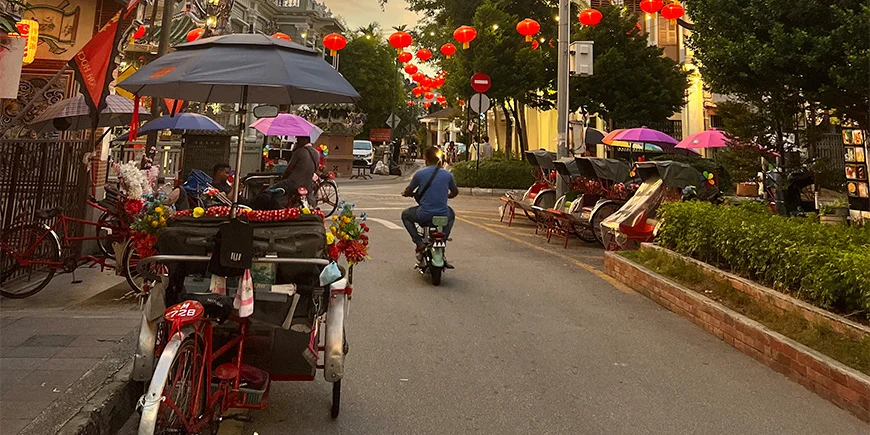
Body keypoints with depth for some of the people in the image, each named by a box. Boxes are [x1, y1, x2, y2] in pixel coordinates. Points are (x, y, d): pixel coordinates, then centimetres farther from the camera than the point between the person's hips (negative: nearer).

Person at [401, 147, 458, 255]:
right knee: (451, 214, 38)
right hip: (443, 215, 3)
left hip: (424, 215, -2)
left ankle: (419, 242, 12)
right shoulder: (447, 174, 2)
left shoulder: (419, 174, -6)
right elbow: (455, 192, 18)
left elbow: (408, 191, 7)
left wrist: (405, 193, 32)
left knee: (405, 215, 28)